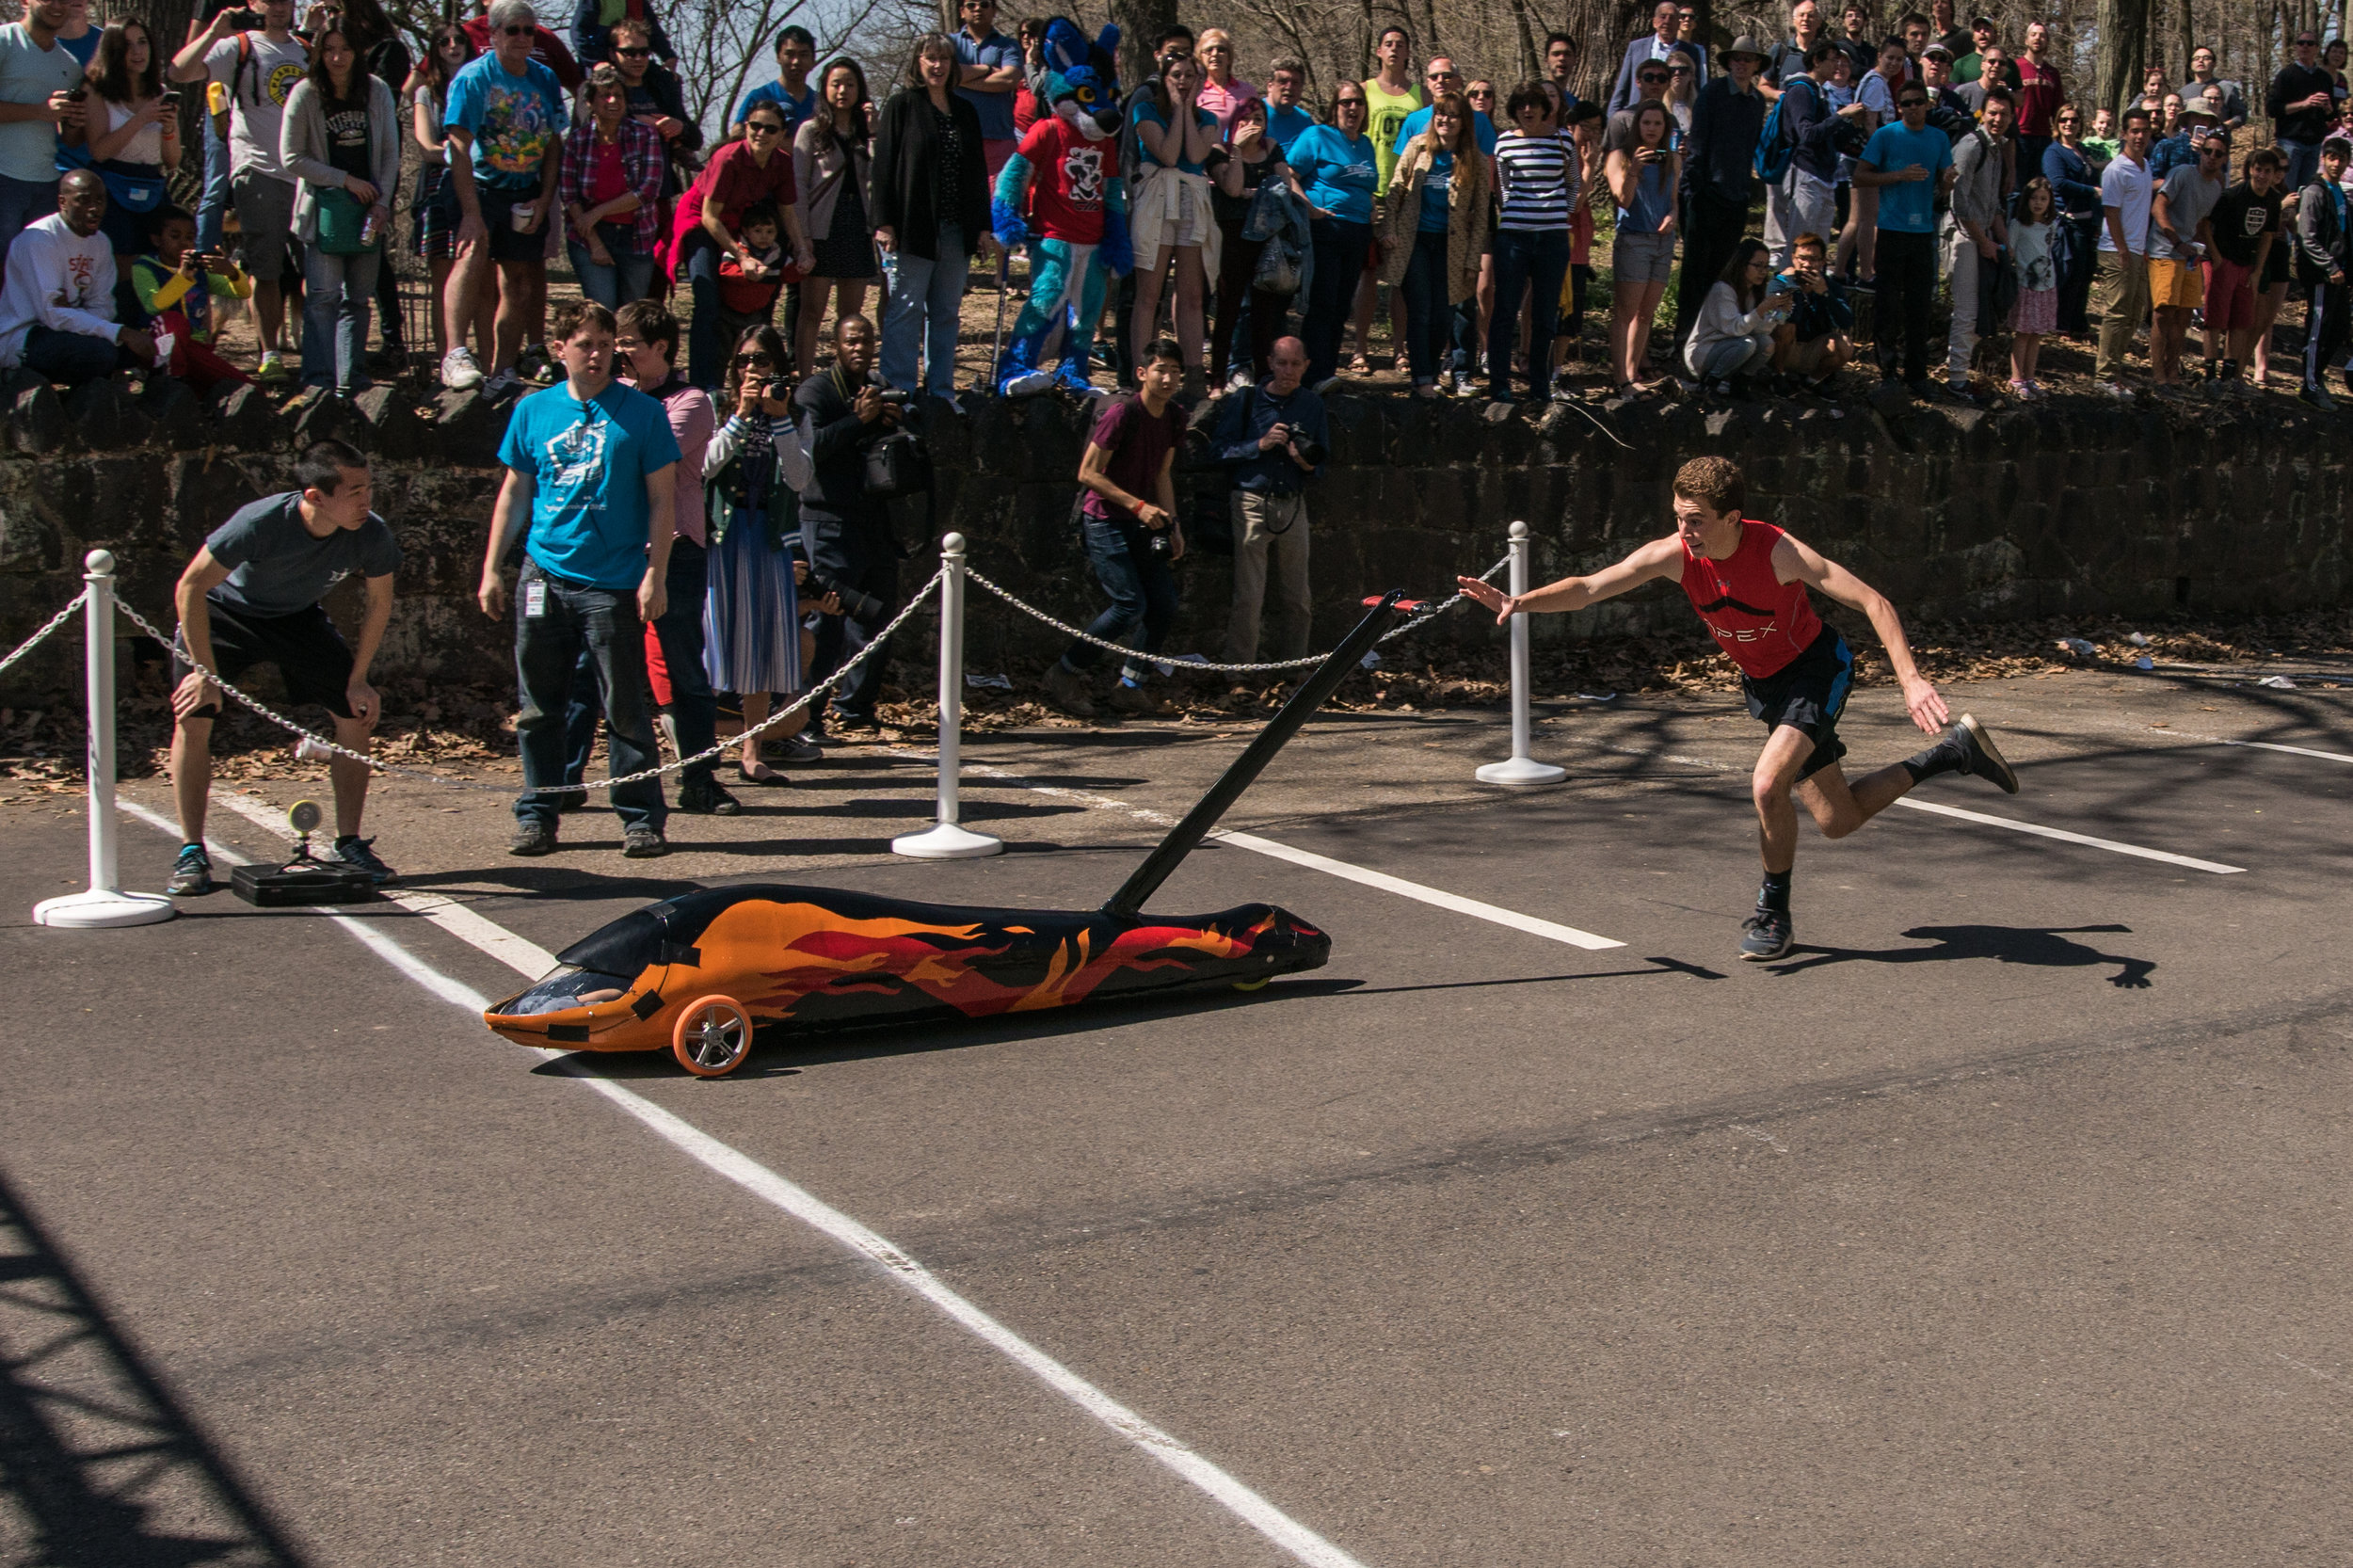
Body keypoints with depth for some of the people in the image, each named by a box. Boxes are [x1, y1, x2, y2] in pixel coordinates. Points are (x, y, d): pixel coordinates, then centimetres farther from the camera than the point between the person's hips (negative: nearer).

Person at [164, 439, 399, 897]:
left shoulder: (371, 535, -27)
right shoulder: (261, 523, -38)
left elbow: (379, 604, -7)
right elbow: (190, 588, -30)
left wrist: (358, 680, -6)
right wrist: (206, 671, -28)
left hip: (299, 617, 3)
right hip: (224, 611, -3)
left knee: (358, 715, -8)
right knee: (192, 718, -18)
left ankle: (348, 845, 6)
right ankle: (192, 854, -6)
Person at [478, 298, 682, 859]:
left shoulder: (641, 413, 1)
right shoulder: (533, 411, 9)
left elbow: (662, 499, 0)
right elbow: (514, 492, 15)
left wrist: (655, 574, -8)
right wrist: (492, 569, 10)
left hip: (615, 583, -3)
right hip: (545, 577, 3)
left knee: (625, 708, 0)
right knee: (539, 707, 7)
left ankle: (642, 818, 7)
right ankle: (537, 816, 16)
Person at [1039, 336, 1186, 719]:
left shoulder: (1173, 417, 6)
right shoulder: (1121, 415, -18)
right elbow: (1088, 473, -17)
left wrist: (1172, 523, 9)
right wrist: (1138, 505, -20)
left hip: (1142, 524, 8)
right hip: (1105, 520, -8)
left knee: (1165, 605, 0)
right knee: (1131, 606, -15)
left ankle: (1130, 685, 14)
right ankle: (1065, 673, 0)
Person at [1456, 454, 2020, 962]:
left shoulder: (1778, 552, -31)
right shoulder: (1673, 554, -18)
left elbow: (1873, 602, -29)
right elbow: (1588, 588, -20)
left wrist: (1910, 679, -39)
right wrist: (1522, 601, -38)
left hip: (1816, 669, -6)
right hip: (1762, 684, 6)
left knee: (1767, 785, -27)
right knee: (1837, 821, 10)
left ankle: (1773, 916, -4)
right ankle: (1955, 752, 33)